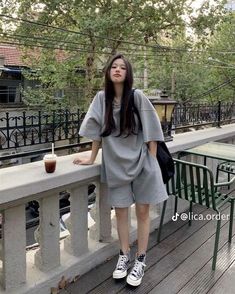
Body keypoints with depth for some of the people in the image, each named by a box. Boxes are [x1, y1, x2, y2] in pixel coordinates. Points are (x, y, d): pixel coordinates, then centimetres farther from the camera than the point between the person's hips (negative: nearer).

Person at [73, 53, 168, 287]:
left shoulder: (137, 97, -8)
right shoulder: (101, 98, -1)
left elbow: (150, 131, -6)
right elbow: (96, 130, 3)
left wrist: (152, 162, -7)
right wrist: (91, 159, 4)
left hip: (141, 162, -2)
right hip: (116, 164, 2)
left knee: (142, 211, 6)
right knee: (120, 212, 10)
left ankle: (140, 261, 22)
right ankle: (124, 256, 29)